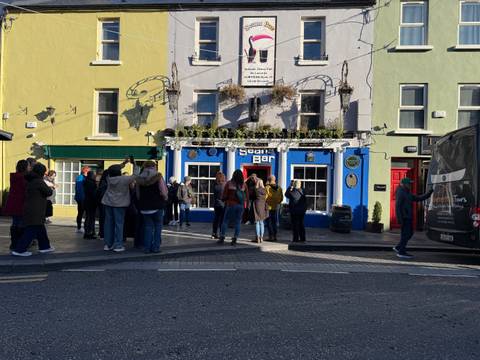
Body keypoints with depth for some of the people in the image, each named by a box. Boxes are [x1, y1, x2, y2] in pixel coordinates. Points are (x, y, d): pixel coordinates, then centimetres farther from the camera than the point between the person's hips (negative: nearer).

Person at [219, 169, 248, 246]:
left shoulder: (229, 183, -6)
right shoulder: (244, 185, -1)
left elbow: (224, 195, -3)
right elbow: (247, 197, 2)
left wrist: (224, 200, 17)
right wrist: (245, 205, 12)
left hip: (231, 204, -2)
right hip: (241, 206, 2)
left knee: (225, 221, 9)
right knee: (238, 223, 8)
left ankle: (222, 238, 9)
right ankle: (234, 239, 7)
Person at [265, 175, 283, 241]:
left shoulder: (267, 188, -13)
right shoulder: (279, 188, 2)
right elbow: (281, 198, 6)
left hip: (268, 207, -5)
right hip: (276, 207, 5)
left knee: (268, 222, 2)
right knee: (274, 222, 14)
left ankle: (270, 236, -2)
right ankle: (275, 236, 16)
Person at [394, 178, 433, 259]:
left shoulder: (407, 193, 17)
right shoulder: (400, 192, -13)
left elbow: (418, 198, 20)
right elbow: (397, 206, -20)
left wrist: (429, 194, 11)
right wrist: (400, 219, -24)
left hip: (408, 217, 10)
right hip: (404, 217, -10)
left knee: (410, 233, 14)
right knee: (406, 234, -5)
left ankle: (398, 248, 19)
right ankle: (402, 252, 2)